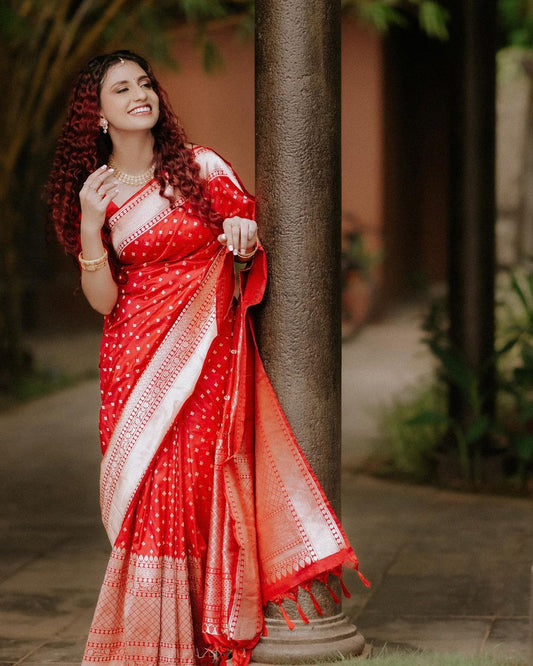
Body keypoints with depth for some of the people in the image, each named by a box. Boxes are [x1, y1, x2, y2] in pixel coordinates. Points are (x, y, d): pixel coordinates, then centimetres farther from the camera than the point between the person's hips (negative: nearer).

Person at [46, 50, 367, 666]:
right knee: (144, 490, -4)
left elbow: (243, 265, 10)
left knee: (197, 482, -6)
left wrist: (245, 241, -13)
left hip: (205, 353, -1)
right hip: (135, 360, 1)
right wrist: (90, 225, -12)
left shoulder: (202, 167, 2)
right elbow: (103, 302, 0)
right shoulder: (93, 192, 5)